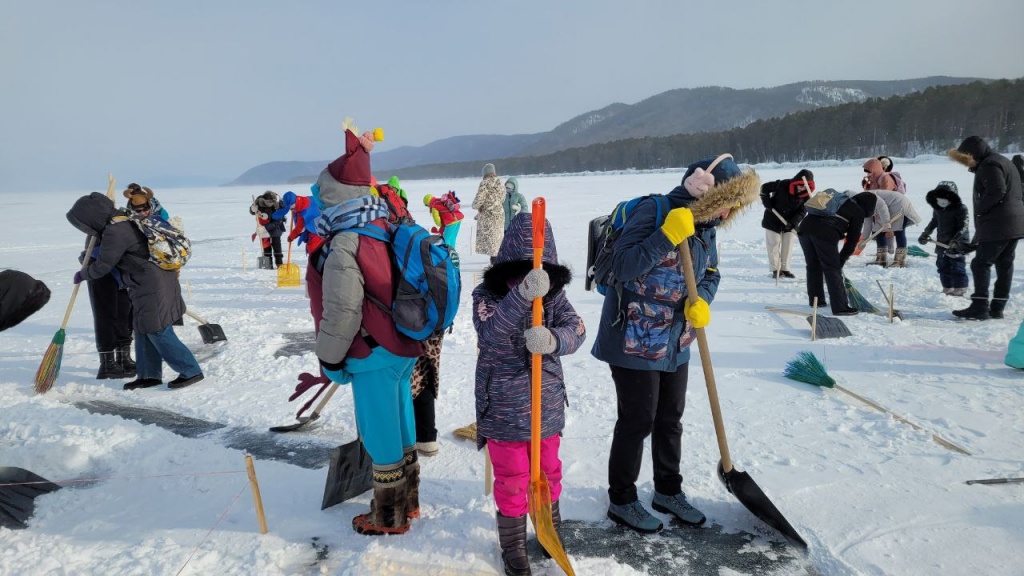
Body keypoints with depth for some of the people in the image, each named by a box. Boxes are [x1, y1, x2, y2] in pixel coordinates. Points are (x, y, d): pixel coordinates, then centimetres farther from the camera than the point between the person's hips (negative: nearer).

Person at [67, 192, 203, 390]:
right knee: (144, 330, 14)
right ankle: (149, 374, 21)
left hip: (152, 287, -10)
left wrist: (82, 274, 11)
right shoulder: (126, 218, 10)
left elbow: (102, 266, -9)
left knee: (158, 332, -6)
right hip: (159, 279, 10)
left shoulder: (115, 232, -19)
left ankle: (191, 371, 0)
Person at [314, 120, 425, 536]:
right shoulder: (387, 231, 4)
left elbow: (342, 312, -18)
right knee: (401, 427, 19)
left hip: (375, 357, -8)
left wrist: (329, 359, -5)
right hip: (405, 348, 8)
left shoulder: (344, 247, -19)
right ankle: (407, 502, 35)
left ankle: (387, 518, 22)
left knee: (381, 437, 6)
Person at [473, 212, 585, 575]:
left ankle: (551, 530, 46)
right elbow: (491, 333, -34)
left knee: (547, 472, 22)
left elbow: (576, 330, -16)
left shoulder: (553, 293, -4)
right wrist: (522, 296, -51)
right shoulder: (487, 295, -15)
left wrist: (553, 340, -39)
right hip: (503, 410, -3)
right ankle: (513, 545, 32)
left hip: (546, 406, 4)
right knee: (511, 481, 10)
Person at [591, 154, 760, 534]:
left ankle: (668, 491, 39)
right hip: (634, 340, -8)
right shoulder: (653, 212, -20)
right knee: (637, 421, 3)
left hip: (675, 342, 8)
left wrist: (702, 301, -8)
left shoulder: (705, 224, 4)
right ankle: (621, 500, 23)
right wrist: (667, 236, -33)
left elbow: (711, 273, 13)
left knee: (670, 419, 20)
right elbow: (623, 267, -27)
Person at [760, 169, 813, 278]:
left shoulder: (806, 195, -11)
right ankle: (775, 269, 6)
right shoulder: (782, 185, -21)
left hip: (791, 223, 3)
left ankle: (785, 269, 11)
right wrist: (767, 203, -17)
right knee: (774, 243, -1)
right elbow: (764, 188, -11)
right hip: (774, 220, -3)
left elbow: (802, 212, -11)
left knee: (788, 245, 2)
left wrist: (792, 223, -24)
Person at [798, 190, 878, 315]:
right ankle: (840, 307, 1)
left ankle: (815, 299, 32)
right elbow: (853, 238, 9)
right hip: (825, 234, -6)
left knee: (813, 266, 20)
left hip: (806, 226, 6)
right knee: (833, 270, 1)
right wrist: (842, 259, 18)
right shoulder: (859, 213, 11)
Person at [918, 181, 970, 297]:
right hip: (942, 243, 7)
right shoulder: (937, 209, 6)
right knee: (942, 266, 13)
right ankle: (947, 289, 25)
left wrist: (956, 241, -28)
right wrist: (925, 234, 21)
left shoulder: (960, 209, -15)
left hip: (957, 245, -7)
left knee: (957, 268, -3)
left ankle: (959, 289, 7)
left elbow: (963, 227, -19)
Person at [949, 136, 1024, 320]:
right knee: (1005, 264, 10)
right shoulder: (1004, 162, 22)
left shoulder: (989, 164, -11)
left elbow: (997, 191, -25)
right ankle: (997, 307, 15)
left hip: (997, 225, -10)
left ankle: (979, 308, -7)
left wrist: (980, 209, -10)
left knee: (981, 263, -6)